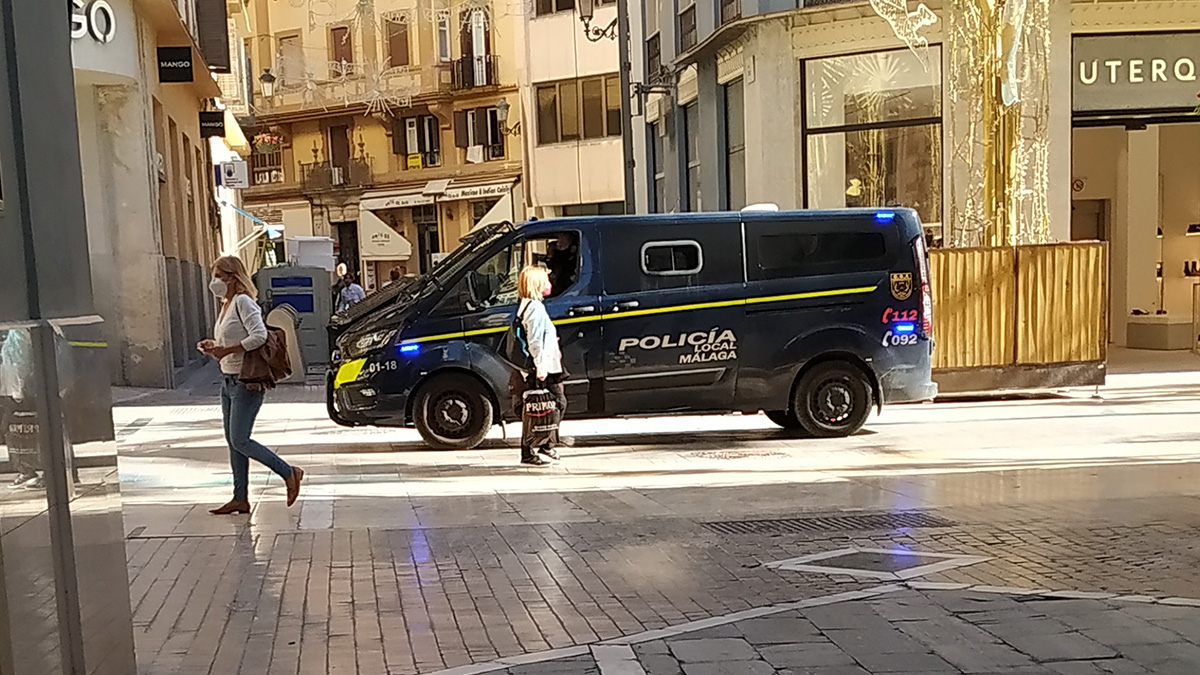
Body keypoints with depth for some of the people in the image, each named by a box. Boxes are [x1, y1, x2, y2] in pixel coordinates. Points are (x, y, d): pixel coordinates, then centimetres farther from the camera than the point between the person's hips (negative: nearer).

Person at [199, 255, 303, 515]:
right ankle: (240, 498, 14)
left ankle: (289, 473, 2)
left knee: (240, 441, -10)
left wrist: (226, 350, -22)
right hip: (228, 381, 10)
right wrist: (212, 348, 5)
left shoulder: (243, 302, -12)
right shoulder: (226, 305, 16)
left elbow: (259, 335, -26)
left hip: (246, 382, -10)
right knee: (233, 442, 9)